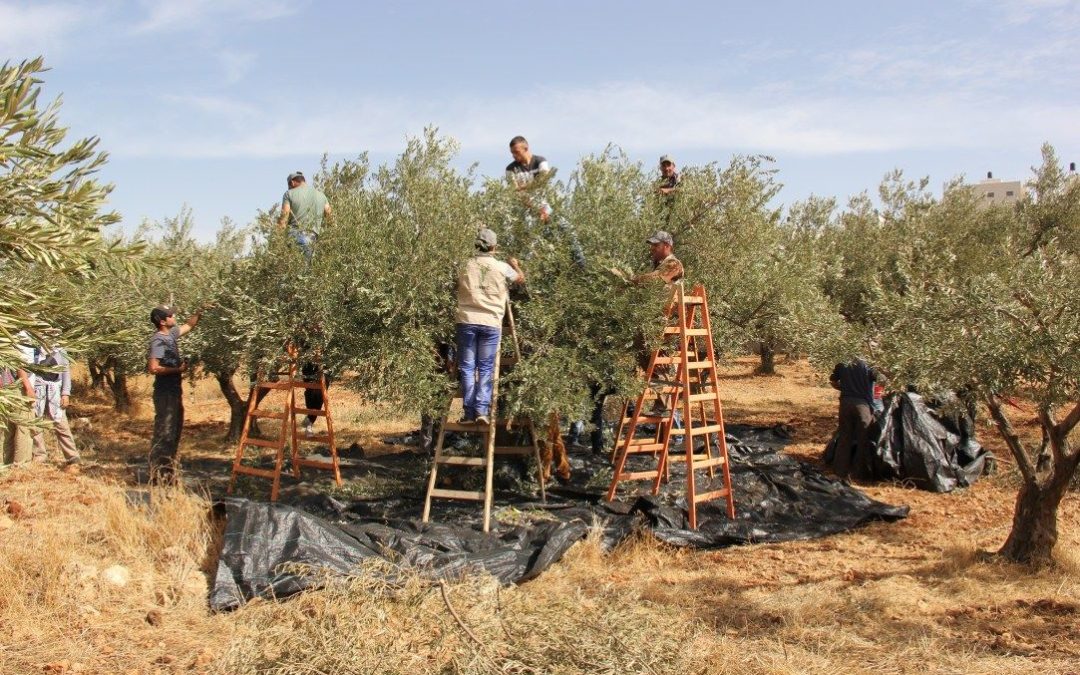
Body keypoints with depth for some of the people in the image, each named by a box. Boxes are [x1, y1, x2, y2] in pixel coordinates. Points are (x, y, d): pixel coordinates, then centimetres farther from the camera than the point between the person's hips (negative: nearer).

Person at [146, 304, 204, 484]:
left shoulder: (171, 334, 9)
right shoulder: (158, 340, -16)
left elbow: (189, 325, 28)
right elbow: (153, 368, -24)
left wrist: (200, 312, 18)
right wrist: (177, 369, -18)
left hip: (175, 391, 10)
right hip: (165, 393, -10)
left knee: (174, 433, 15)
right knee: (164, 434, -7)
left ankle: (168, 472, 24)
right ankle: (158, 475, -3)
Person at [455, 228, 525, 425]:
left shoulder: (466, 266, 3)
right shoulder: (502, 267, 2)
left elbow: (458, 287, 18)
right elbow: (521, 278, 21)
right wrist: (515, 264, 42)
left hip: (467, 321, 1)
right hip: (491, 322, -1)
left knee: (467, 367, 6)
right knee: (486, 369, 7)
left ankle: (469, 412, 3)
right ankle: (482, 410, -4)